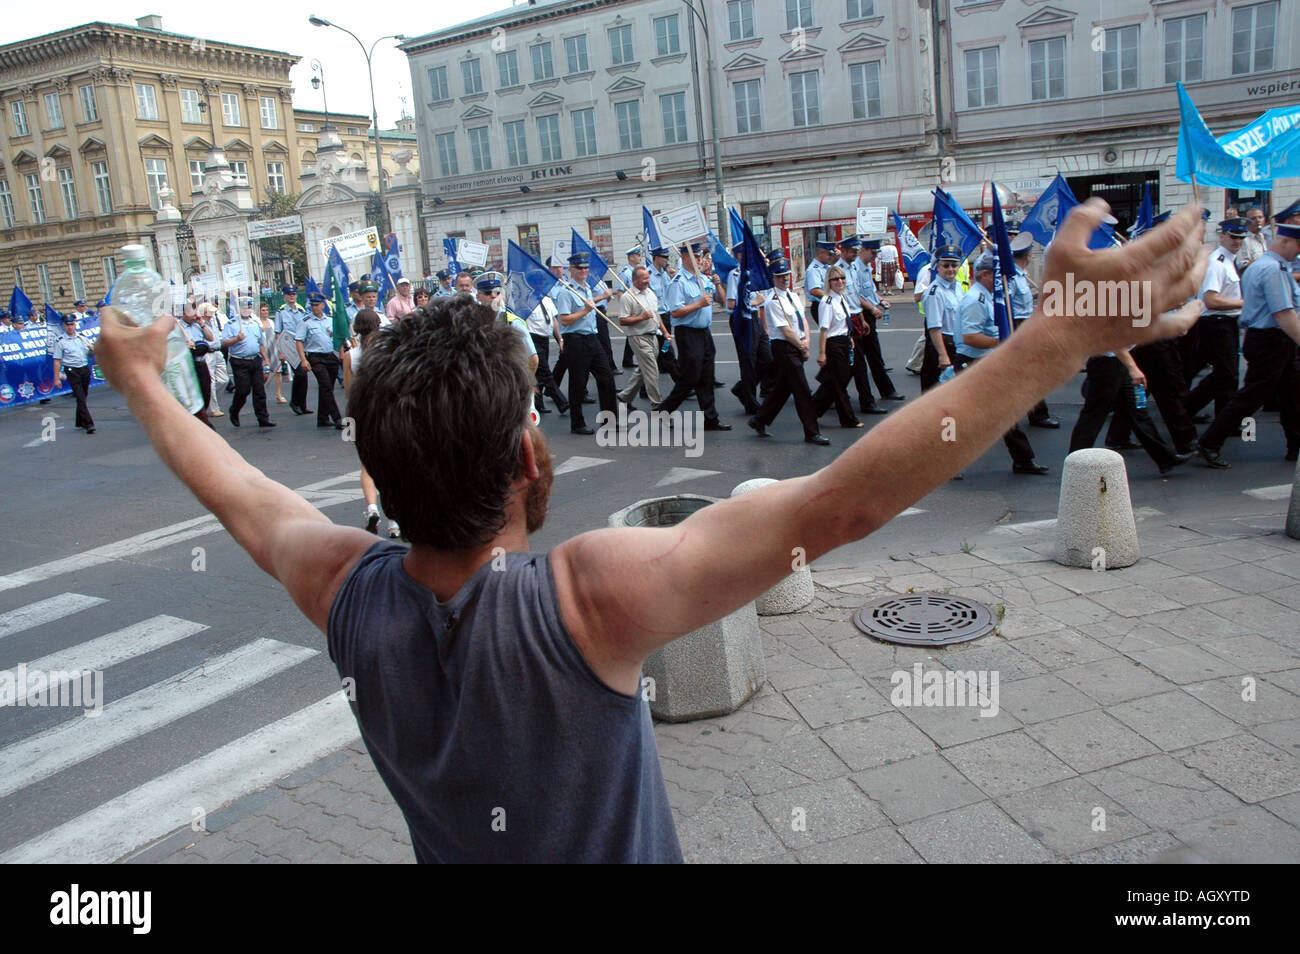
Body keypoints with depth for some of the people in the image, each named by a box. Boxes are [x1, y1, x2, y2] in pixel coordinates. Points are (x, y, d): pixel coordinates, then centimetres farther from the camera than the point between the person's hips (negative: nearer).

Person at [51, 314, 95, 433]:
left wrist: (92, 349, -2)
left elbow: (90, 355, 22)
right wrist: (57, 378, -9)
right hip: (72, 371, -5)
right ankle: (88, 424, -15)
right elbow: (57, 360, -5)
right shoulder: (60, 341, -3)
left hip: (85, 369, 5)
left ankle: (80, 422, 27)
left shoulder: (82, 337, 12)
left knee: (83, 397, 13)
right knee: (81, 398, -11)